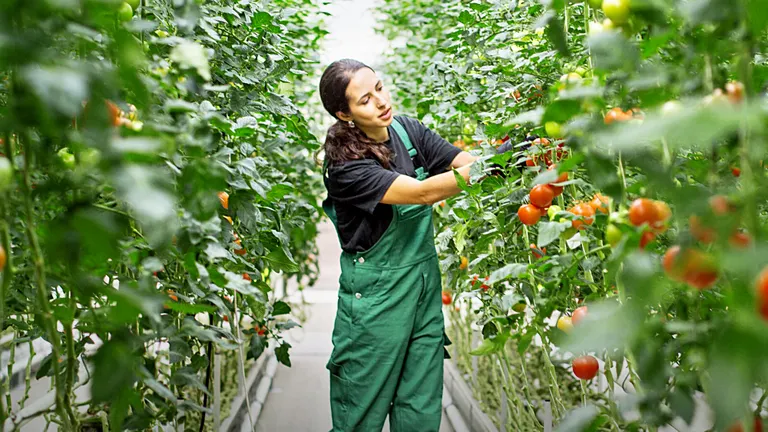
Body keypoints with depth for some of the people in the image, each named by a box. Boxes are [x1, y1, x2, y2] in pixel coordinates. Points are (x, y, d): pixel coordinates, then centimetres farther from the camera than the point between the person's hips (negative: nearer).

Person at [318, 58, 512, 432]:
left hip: (425, 281, 6)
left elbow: (465, 161, -4)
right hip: (376, 292, -6)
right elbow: (422, 193, -29)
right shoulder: (346, 167, -20)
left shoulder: (406, 130, 0)